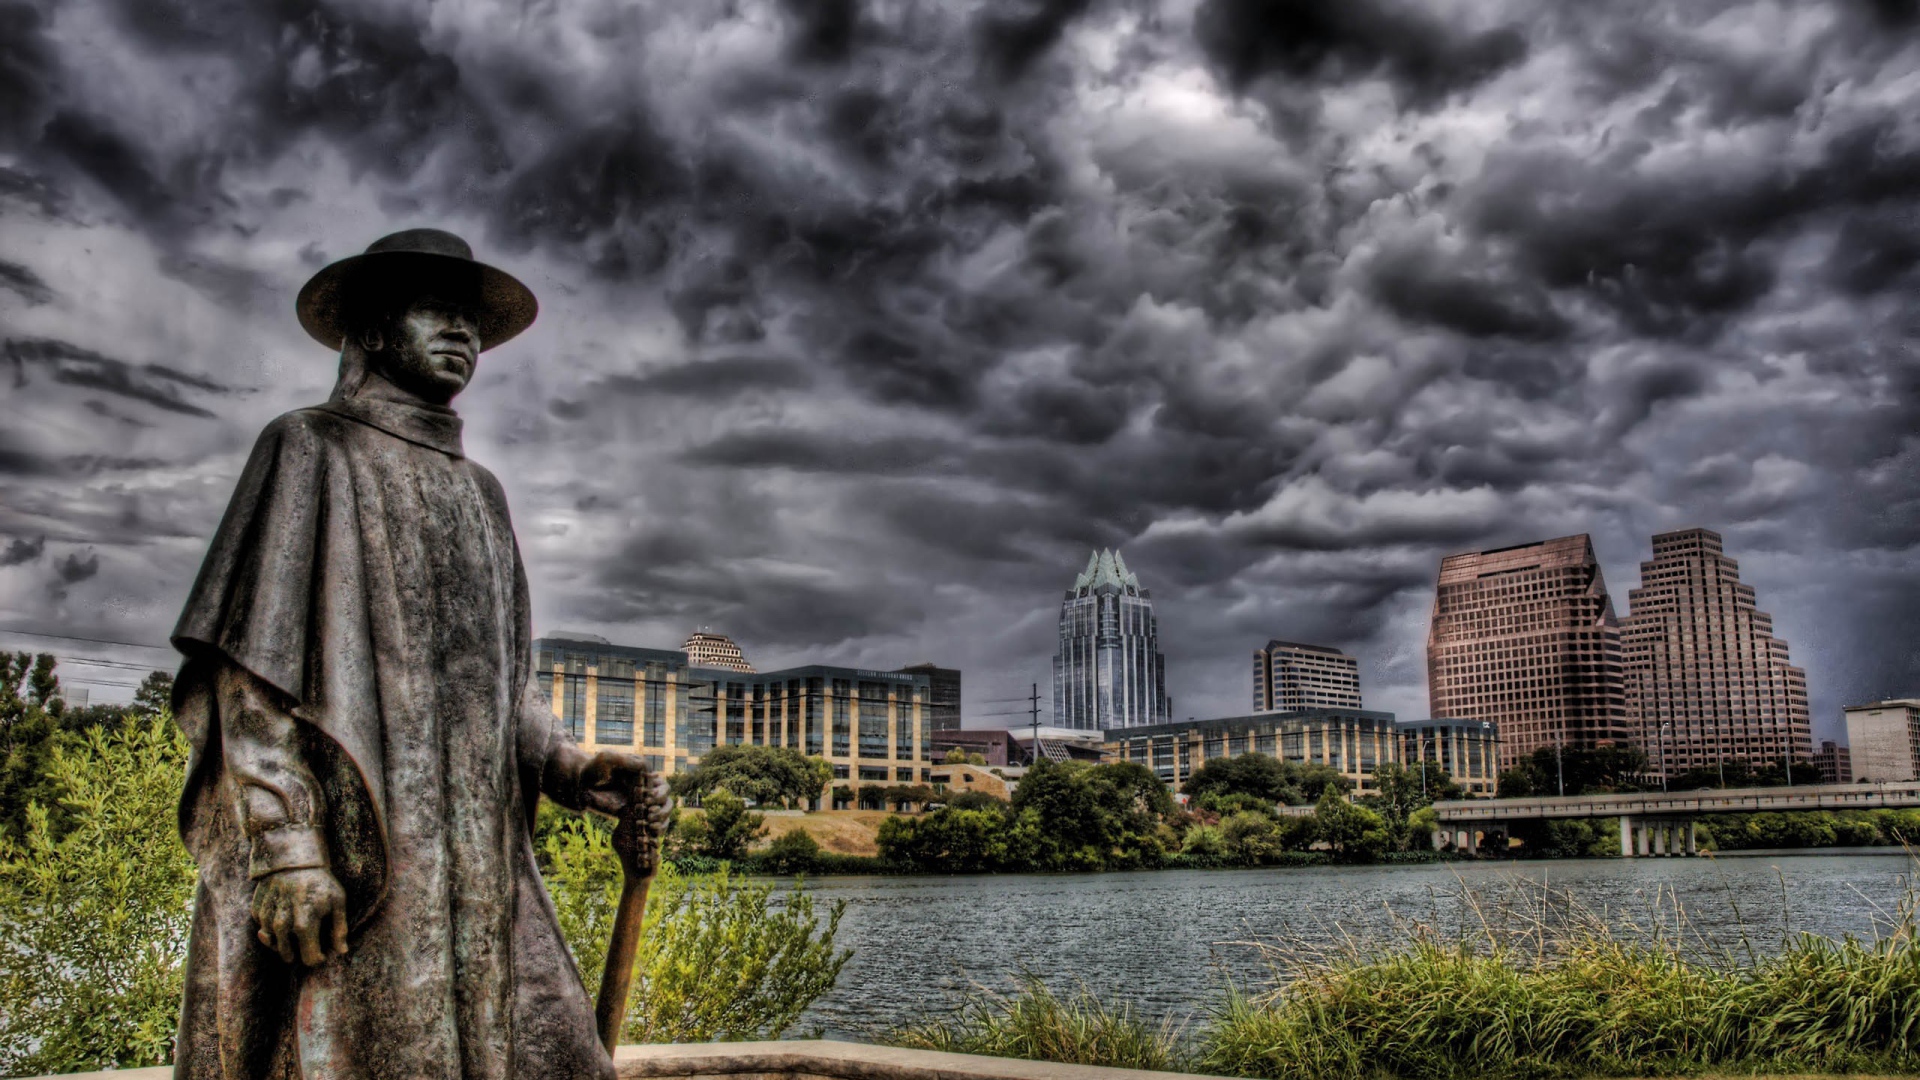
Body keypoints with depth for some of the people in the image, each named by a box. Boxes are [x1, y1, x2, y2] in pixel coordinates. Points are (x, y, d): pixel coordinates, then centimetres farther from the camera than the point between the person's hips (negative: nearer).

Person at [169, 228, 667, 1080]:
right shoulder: (311, 449, 3)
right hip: (340, 852, -6)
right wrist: (287, 842, -17)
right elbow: (252, 658, -7)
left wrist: (573, 771, 3)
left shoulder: (478, 491, 21)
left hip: (471, 859, 6)